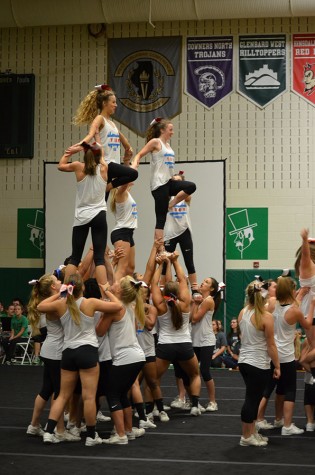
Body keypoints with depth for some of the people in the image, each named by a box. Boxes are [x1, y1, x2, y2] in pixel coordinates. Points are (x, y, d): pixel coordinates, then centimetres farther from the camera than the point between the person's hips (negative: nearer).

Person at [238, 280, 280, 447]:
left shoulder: (242, 312, 2)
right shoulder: (266, 317, -17)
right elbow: (271, 345, -13)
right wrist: (277, 366, -3)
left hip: (244, 361, 7)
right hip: (258, 364, -7)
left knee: (253, 398, 18)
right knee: (252, 399, 2)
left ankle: (252, 432, 26)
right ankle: (246, 437, 11)